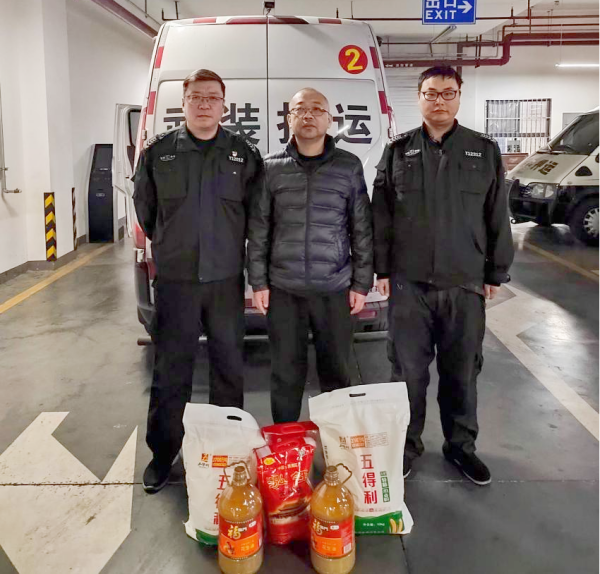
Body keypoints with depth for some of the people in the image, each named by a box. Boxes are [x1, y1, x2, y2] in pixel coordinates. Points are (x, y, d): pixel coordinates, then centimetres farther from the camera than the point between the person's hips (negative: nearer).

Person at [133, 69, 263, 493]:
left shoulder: (244, 154, 3)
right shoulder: (158, 152, 2)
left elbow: (257, 212, 9)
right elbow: (144, 207, 11)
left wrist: (231, 246, 7)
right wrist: (170, 244, 13)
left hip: (226, 279, 1)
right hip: (174, 279, 0)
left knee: (230, 367, 10)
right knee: (170, 371, 5)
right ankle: (163, 454, 19)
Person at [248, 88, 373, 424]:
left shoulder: (349, 166, 3)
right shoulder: (271, 167, 4)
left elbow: (362, 229, 4)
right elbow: (258, 229, 5)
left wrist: (362, 283, 1)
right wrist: (258, 283, 1)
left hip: (336, 289, 0)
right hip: (283, 289, 1)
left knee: (337, 371, 9)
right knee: (286, 373, 9)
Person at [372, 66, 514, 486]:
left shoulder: (485, 151, 4)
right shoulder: (398, 151, 4)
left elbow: (498, 219, 6)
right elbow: (381, 217, 5)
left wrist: (496, 274, 4)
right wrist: (383, 270, 1)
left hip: (465, 284, 1)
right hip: (409, 284, 0)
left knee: (463, 371, 11)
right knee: (409, 370, 7)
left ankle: (461, 445, 29)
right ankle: (406, 446, 24)